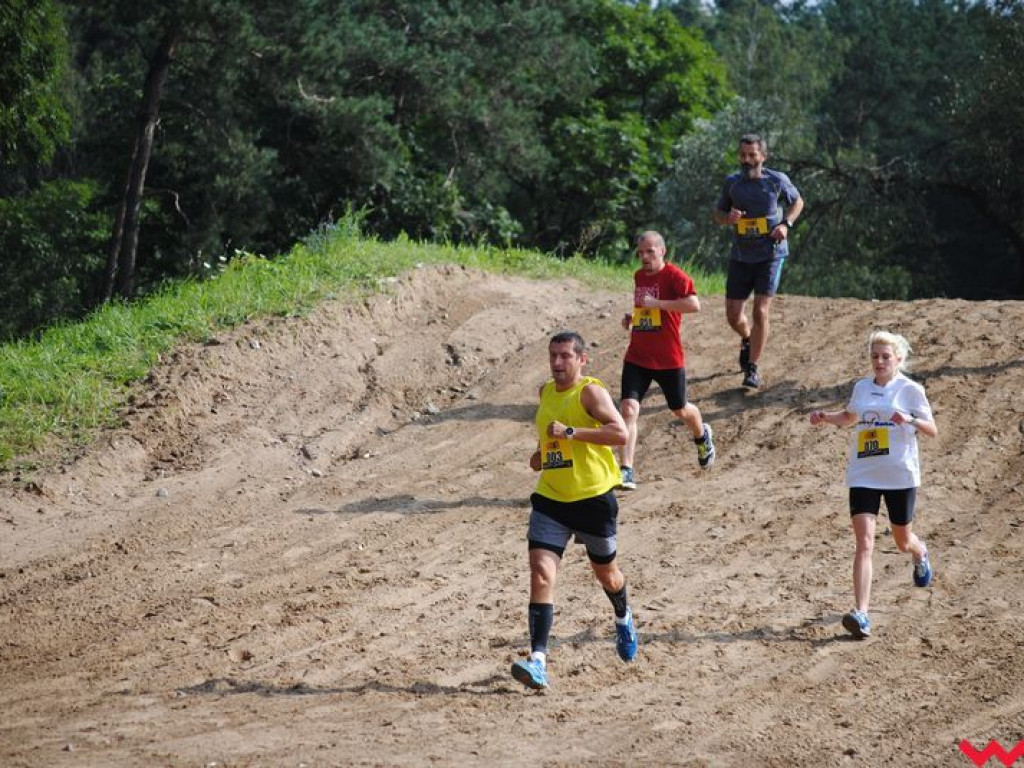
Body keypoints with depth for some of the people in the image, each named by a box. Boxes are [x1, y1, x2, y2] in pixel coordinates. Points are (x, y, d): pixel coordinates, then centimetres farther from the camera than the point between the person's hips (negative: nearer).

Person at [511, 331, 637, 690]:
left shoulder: (590, 392, -12)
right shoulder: (546, 392, 10)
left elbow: (620, 433, -26)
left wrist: (569, 432, -29)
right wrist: (542, 452, 11)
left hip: (594, 498, -4)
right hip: (551, 499, 4)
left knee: (605, 572, 17)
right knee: (541, 572, -15)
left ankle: (624, 620, 52)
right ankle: (538, 661, -21)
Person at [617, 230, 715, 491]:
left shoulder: (674, 276, -13)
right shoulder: (639, 276, 9)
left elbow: (694, 304, -28)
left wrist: (657, 303, -29)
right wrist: (631, 316, 7)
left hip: (669, 360, -4)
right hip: (637, 358, 4)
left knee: (679, 410, 16)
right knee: (628, 408, -14)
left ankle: (702, 436, 51)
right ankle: (626, 472, -17)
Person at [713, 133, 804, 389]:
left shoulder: (777, 181, -6)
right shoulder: (731, 182, 1)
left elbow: (797, 202, 11)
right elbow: (718, 214, 12)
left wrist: (786, 224, -8)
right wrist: (728, 218, -13)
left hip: (770, 254, -3)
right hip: (740, 256, 3)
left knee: (760, 311, -11)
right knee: (733, 314, 4)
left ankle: (753, 368, 0)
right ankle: (747, 340, 39)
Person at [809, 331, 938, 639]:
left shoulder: (910, 389, -6)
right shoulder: (861, 388, 7)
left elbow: (933, 431, -7)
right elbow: (850, 417, 27)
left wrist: (910, 420, -27)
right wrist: (825, 416, 8)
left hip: (900, 475, -2)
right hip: (863, 476, 2)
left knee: (902, 540, 17)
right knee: (864, 542, -12)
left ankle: (920, 554, 57)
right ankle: (861, 615, -19)